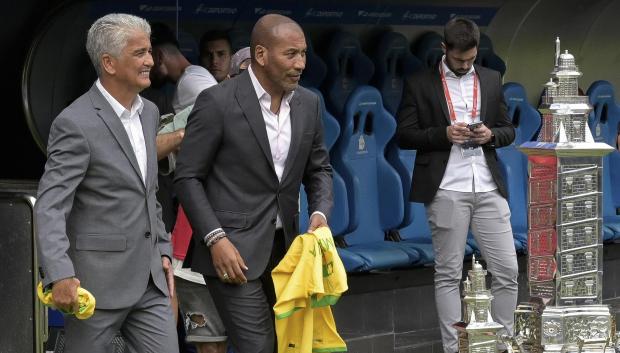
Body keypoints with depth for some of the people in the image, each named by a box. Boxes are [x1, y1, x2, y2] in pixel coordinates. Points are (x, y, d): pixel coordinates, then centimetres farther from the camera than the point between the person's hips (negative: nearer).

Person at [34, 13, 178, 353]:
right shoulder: (76, 123, -14)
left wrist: (162, 250, 16)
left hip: (149, 278, 7)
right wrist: (60, 274, -31)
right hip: (98, 280, -7)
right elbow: (50, 206, -19)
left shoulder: (149, 112, 12)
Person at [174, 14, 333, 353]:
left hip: (284, 249, 6)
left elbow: (318, 169, 17)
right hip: (233, 250, -6)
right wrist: (216, 239, -17)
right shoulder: (218, 102, -11)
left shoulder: (308, 103, 7)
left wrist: (320, 212, -3)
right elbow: (187, 177, -8)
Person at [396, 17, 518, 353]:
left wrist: (490, 134, -7)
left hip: (488, 189, 3)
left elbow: (508, 130, 16)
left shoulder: (491, 80, 12)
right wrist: (444, 134, -14)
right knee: (448, 274, 2)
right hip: (446, 191, -3)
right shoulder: (419, 84, 2)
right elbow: (404, 135, 1)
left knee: (507, 271, 0)